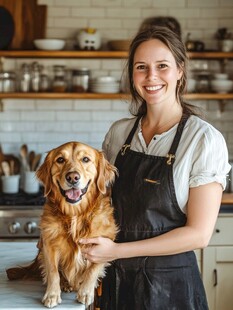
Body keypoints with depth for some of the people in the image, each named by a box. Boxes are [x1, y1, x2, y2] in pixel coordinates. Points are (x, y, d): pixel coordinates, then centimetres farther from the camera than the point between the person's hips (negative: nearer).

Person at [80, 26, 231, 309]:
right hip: (116, 279, 4)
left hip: (170, 283, -4)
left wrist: (117, 250, -17)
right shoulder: (119, 132, 1)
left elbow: (199, 233, -16)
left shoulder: (205, 140, -14)